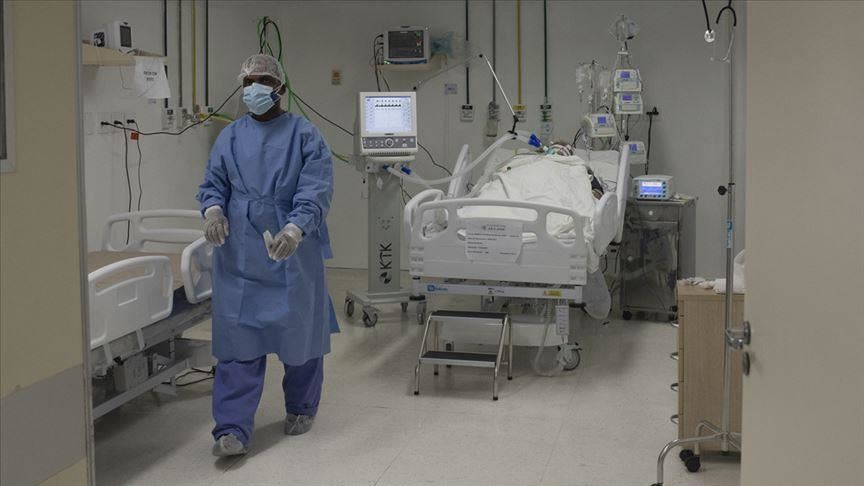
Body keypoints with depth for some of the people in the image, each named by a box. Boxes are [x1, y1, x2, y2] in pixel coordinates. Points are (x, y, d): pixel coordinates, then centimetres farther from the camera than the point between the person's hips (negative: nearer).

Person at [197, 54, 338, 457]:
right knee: (237, 335, -2)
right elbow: (213, 183, 12)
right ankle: (233, 429, 0)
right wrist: (213, 209, -12)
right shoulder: (230, 137, 11)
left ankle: (300, 409, 31)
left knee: (299, 329, 10)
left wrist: (295, 229, -28)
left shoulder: (304, 135, -1)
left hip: (293, 251, -2)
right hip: (240, 253, 2)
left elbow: (316, 190, -11)